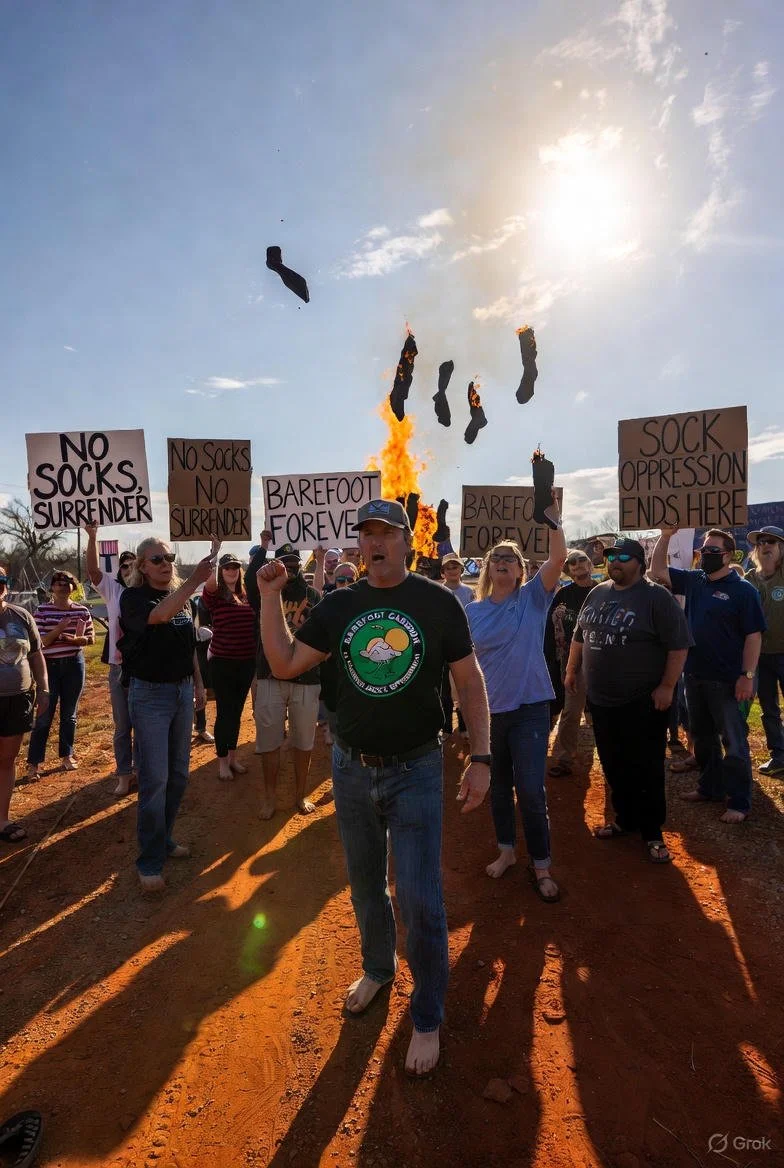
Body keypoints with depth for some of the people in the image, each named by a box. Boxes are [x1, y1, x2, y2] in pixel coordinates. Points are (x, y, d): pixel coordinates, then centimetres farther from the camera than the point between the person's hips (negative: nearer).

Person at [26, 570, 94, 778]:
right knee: (44, 716, -2)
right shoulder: (42, 611, -5)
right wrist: (59, 629, -22)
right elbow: (40, 642, -9)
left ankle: (67, 756, 25)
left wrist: (73, 639, -13)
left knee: (69, 714, 12)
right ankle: (34, 763, 6)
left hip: (74, 664, 3)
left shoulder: (82, 611, 2)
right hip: (50, 665, -3)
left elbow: (91, 638, 5)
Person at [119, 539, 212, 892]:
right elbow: (159, 615, -34)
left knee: (179, 773, 14)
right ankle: (150, 861, 9)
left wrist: (198, 683, 15)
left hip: (182, 691, 6)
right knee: (155, 778, -4)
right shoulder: (134, 597, -11)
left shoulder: (182, 597, 8)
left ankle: (162, 838, 32)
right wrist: (195, 580, -43)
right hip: (150, 694, -6)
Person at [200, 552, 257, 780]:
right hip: (223, 662, -4)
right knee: (224, 712, 4)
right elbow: (210, 582, -30)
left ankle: (233, 756, 31)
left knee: (237, 710, 16)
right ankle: (222, 761, 21)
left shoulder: (246, 595, 7)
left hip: (247, 662, 5)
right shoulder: (214, 595, -7)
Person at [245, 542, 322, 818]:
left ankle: (300, 794, 29)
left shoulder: (313, 595, 4)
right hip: (270, 677, 0)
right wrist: (263, 546, -16)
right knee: (269, 741, 8)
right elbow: (250, 578, -20)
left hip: (307, 678, 1)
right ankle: (269, 797, 25)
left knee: (303, 741, 12)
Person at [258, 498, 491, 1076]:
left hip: (415, 771, -3)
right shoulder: (339, 605, -1)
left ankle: (427, 1017, 27)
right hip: (351, 768, 4)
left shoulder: (438, 602, -9)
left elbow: (470, 681, -5)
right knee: (365, 884, 21)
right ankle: (378, 967, 49)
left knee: (420, 899, 1)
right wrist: (271, 595, -11)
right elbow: (285, 664, -3)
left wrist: (481, 758, -9)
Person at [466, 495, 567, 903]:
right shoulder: (472, 611, 4)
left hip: (530, 708, -3)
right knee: (498, 786, 16)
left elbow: (558, 557, -17)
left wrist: (552, 517, -25)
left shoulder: (533, 598, -3)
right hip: (489, 711, 3)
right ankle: (506, 850, 36)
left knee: (531, 790, -2)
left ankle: (541, 866, 17)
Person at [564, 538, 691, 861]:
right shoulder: (597, 593, 8)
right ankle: (625, 819, 32)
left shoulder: (656, 597, -11)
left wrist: (667, 686, -15)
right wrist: (571, 670, 18)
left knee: (646, 769, 5)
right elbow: (580, 635, 18)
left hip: (643, 702, -6)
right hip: (600, 699, 6)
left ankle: (652, 831, 20)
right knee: (613, 766, 15)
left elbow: (678, 645, -13)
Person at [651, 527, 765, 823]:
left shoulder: (742, 589, -10)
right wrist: (665, 536, -4)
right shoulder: (693, 580, 6)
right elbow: (657, 571, 7)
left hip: (727, 680, -6)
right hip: (695, 675, 6)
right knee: (702, 737, 18)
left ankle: (739, 802, 14)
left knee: (734, 742, 4)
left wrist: (747, 675, -18)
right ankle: (710, 787, 34)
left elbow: (754, 635, -13)